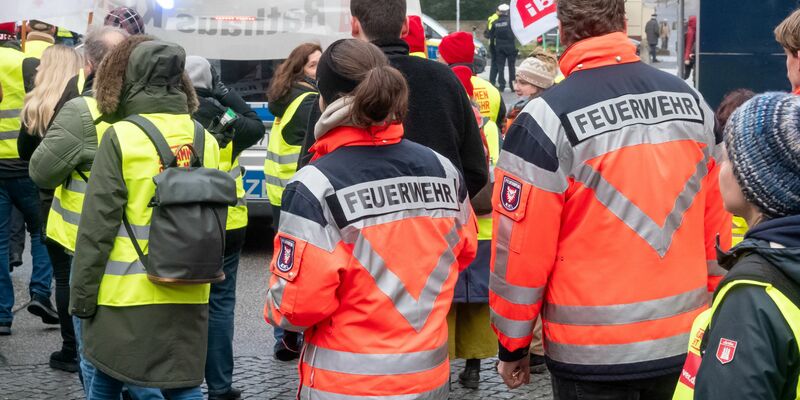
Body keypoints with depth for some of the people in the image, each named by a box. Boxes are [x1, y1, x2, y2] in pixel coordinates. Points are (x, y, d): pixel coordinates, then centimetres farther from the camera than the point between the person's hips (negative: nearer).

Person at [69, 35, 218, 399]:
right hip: (189, 295, 4)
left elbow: (98, 225, -10)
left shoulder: (120, 138, -10)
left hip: (128, 292, -4)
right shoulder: (206, 140, 5)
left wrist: (82, 295, -3)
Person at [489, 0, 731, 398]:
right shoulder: (691, 101, 3)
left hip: (593, 355, -5)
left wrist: (512, 346, 0)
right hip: (685, 344, 5)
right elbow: (716, 224, 8)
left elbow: (522, 248, -12)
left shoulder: (549, 118, -14)